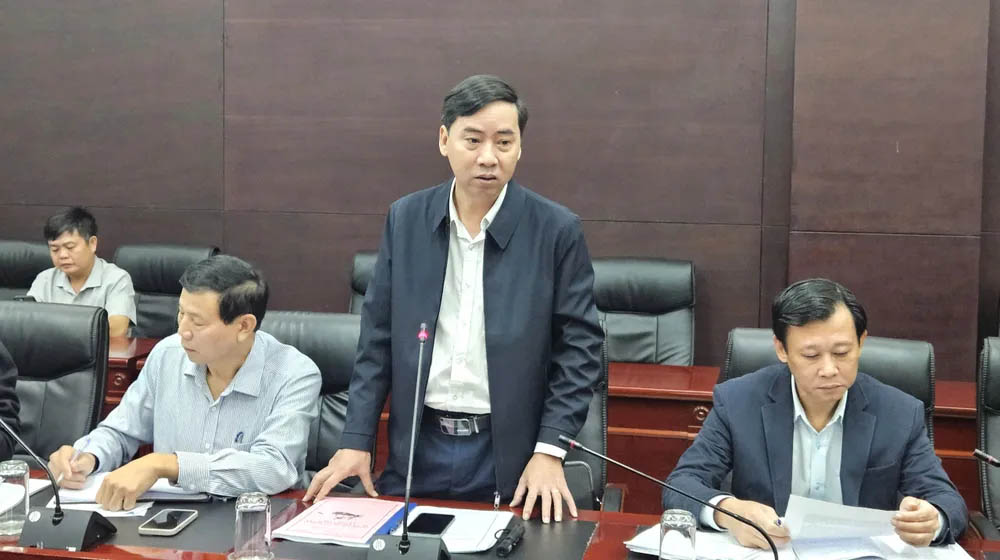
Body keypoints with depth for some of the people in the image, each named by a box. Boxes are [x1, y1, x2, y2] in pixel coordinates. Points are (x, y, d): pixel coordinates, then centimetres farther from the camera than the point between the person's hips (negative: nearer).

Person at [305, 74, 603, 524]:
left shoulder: (557, 230, -7)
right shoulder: (405, 219, 0)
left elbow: (579, 347, -5)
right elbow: (378, 335, 4)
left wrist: (549, 451, -12)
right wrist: (356, 439, -1)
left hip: (508, 453, -2)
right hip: (417, 447, 3)